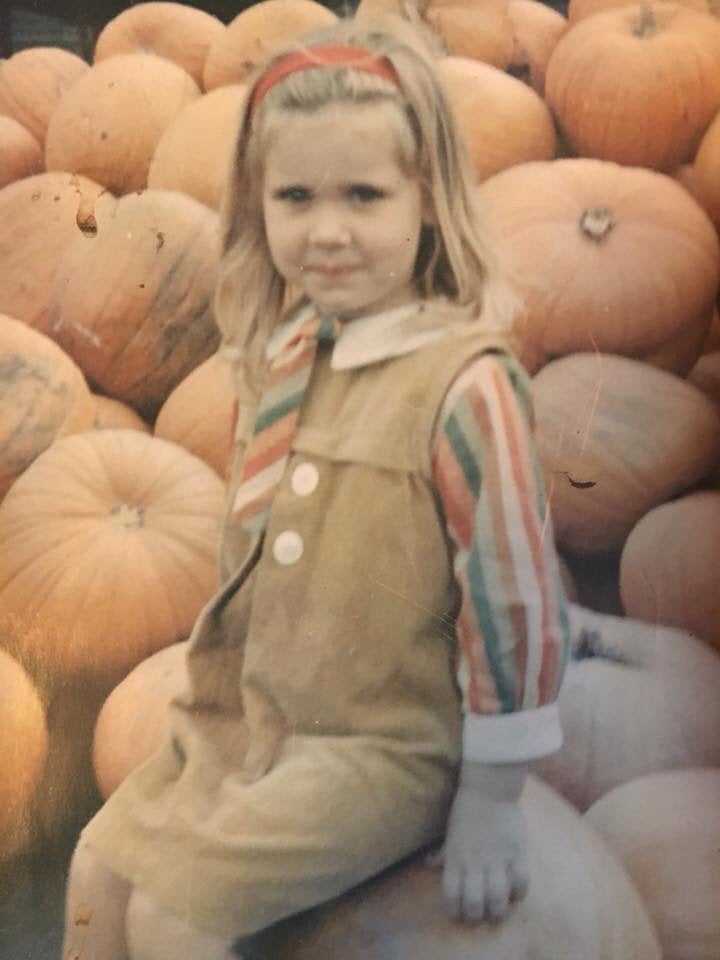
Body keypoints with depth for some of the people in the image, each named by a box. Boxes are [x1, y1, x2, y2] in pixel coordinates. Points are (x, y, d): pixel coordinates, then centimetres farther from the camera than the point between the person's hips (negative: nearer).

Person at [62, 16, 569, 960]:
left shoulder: (466, 385, -22)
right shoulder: (277, 359, 0)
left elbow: (515, 603, -18)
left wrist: (488, 808, -12)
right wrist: (224, 689, 18)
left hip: (382, 752, -6)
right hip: (248, 719, 7)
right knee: (100, 865, 5)